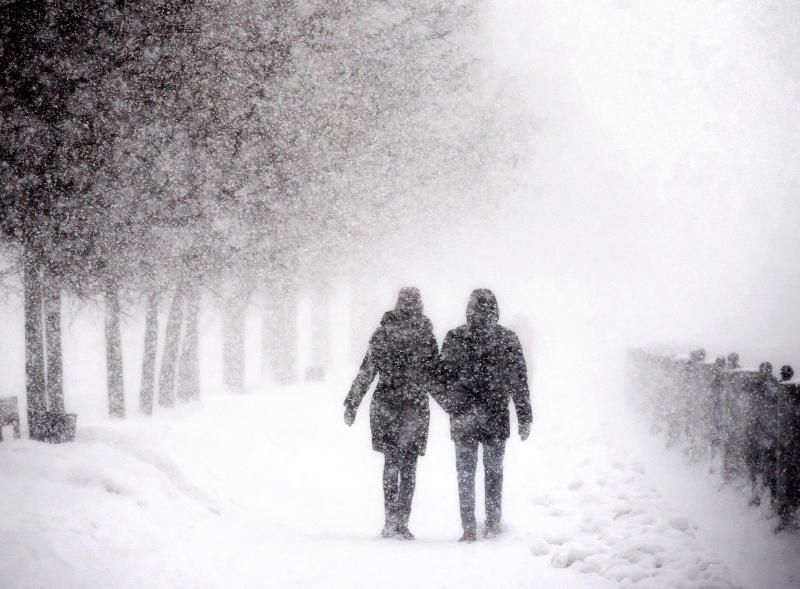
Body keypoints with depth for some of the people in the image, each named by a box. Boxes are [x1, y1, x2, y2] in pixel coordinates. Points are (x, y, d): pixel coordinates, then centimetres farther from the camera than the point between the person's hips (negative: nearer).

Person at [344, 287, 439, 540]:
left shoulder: (383, 332, 0)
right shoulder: (425, 334, -4)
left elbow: (366, 372, -1)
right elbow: (435, 375, 1)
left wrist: (352, 404, 4)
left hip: (385, 403, 2)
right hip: (415, 406, -1)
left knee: (391, 462, 9)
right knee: (409, 466, 5)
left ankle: (391, 521, 7)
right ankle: (400, 521, -1)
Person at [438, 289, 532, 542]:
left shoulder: (454, 338, -3)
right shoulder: (508, 338, -3)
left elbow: (442, 377, 1)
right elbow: (519, 381, -1)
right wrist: (525, 418, 5)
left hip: (463, 419, 0)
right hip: (496, 417, 0)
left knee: (465, 474, 7)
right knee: (494, 472, 14)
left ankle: (469, 528, 5)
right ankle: (493, 524, 17)